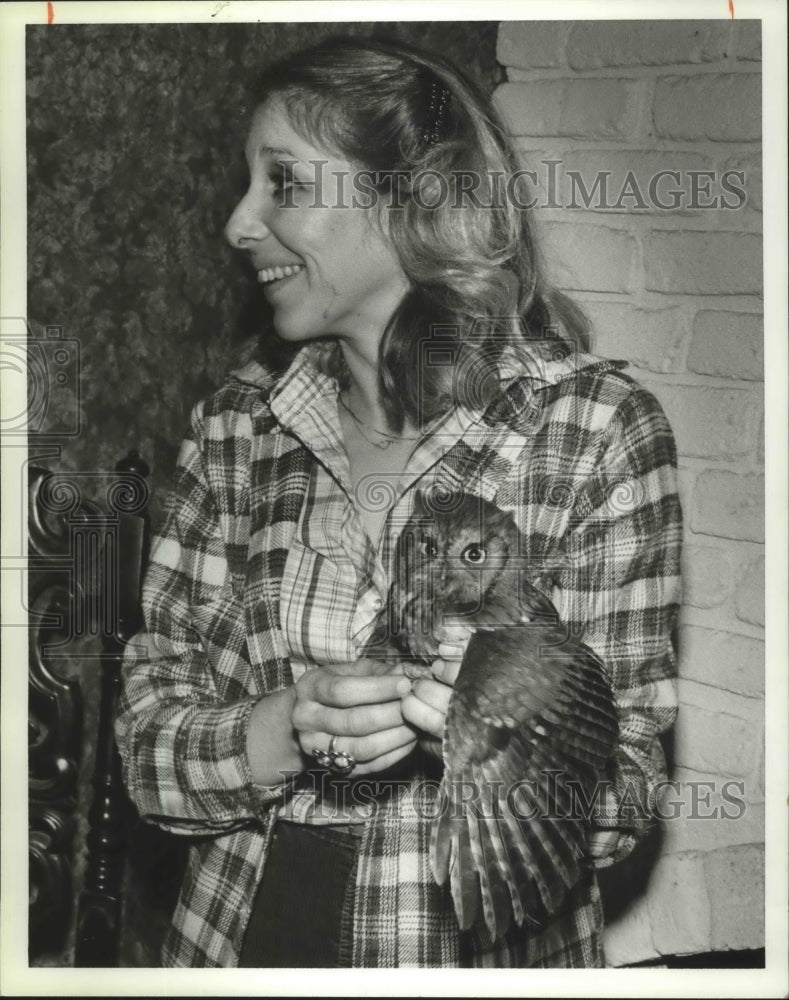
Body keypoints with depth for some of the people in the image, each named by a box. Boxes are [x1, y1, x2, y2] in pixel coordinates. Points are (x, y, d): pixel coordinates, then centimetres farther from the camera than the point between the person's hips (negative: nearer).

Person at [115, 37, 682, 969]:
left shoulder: (598, 426, -12)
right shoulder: (236, 425, -3)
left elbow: (618, 799, -11)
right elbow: (149, 748, -4)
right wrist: (288, 730, -24)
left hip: (486, 947, -3)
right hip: (233, 939, 3)